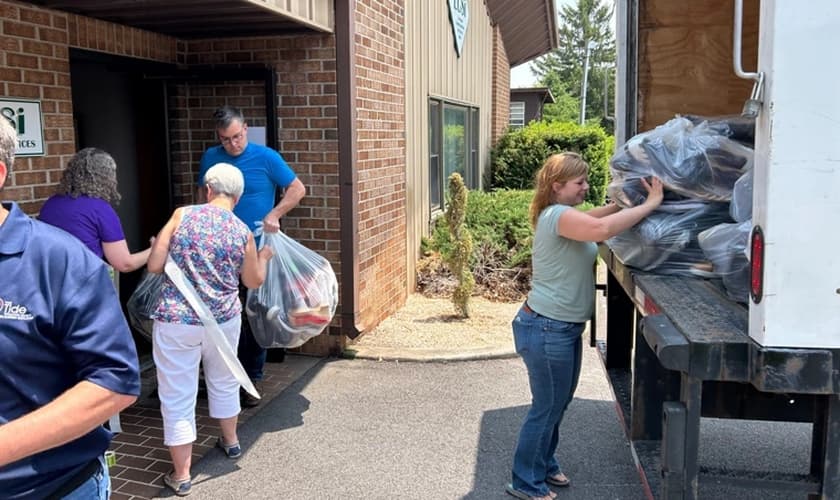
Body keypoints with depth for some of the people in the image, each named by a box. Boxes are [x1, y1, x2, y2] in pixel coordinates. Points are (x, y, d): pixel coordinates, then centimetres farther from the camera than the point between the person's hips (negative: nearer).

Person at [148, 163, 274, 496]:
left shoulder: (182, 215, -7)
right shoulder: (243, 232, -2)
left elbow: (154, 266, -7)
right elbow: (254, 282, 10)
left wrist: (168, 252, 14)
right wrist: (264, 257, 28)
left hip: (176, 321, -3)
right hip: (223, 319, 3)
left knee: (177, 396, 7)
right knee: (224, 381, 26)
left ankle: (181, 476, 13)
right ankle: (231, 442, 46)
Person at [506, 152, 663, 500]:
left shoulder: (564, 215, 12)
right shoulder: (557, 215, -22)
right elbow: (602, 229, -37)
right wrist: (650, 204, -28)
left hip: (563, 328, 10)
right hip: (547, 330, -10)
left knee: (559, 403, 22)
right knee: (547, 407, 3)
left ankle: (544, 465, 39)